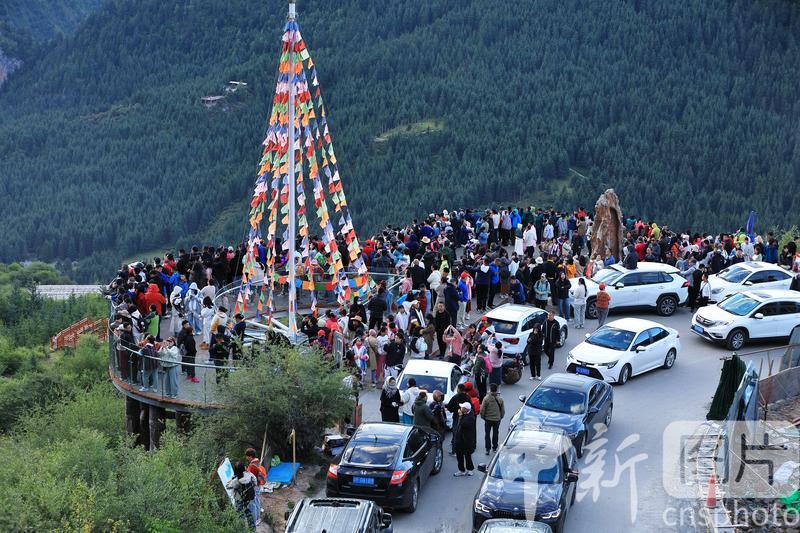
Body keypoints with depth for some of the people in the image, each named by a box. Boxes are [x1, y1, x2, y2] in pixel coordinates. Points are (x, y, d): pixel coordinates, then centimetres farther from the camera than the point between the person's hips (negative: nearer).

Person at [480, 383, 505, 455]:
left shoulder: (486, 398, -15)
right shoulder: (500, 399, -6)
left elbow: (482, 410, -11)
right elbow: (503, 410, 2)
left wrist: (483, 417, 6)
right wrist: (500, 417, 18)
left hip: (488, 419, -2)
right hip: (497, 419, 2)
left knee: (487, 434, 7)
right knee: (495, 434, 16)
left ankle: (487, 449, 1)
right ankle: (494, 448, 25)